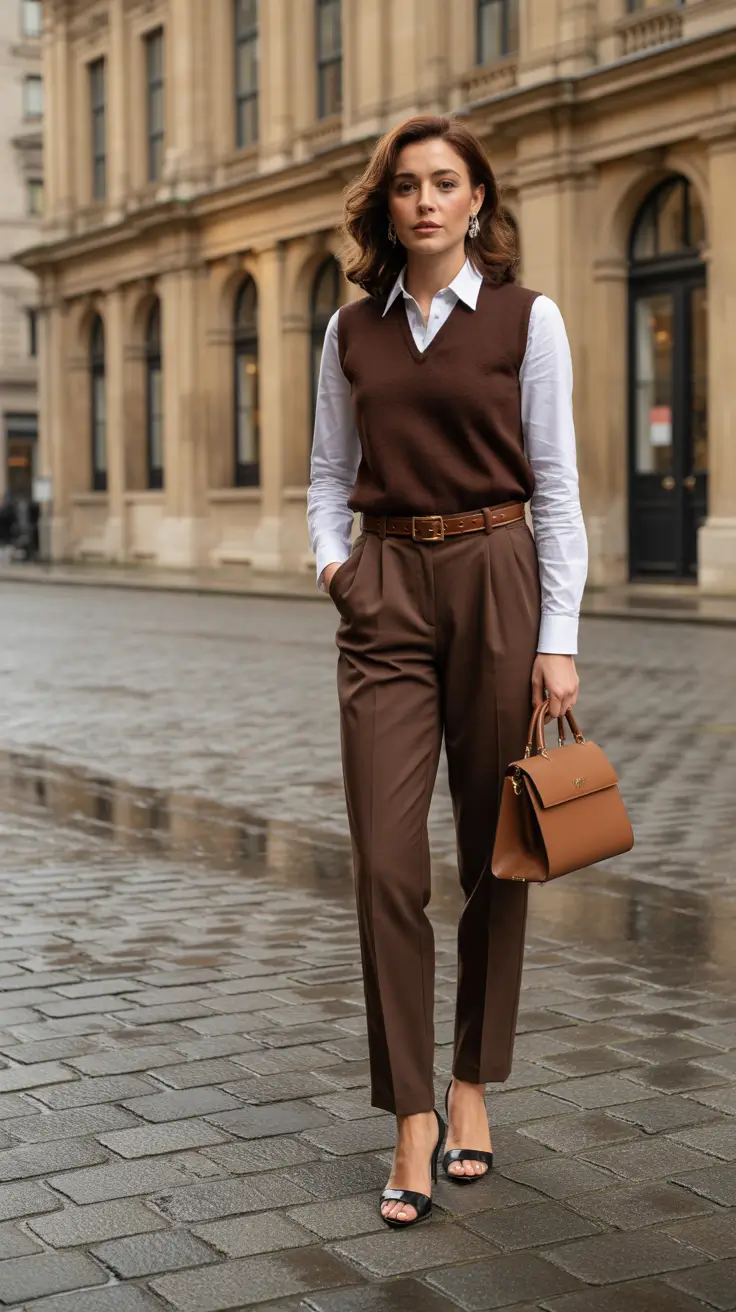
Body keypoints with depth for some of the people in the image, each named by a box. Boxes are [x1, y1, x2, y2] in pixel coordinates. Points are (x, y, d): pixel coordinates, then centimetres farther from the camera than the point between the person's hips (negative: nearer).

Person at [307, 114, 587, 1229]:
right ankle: (411, 1118, 1)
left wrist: (558, 638, -7)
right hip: (385, 595, 2)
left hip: (495, 582, -2)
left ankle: (472, 1086, 23)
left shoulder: (527, 319, 1)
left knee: (494, 857, 6)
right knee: (387, 863, -6)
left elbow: (556, 486, -2)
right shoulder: (352, 329, 11)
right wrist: (330, 557, -2)